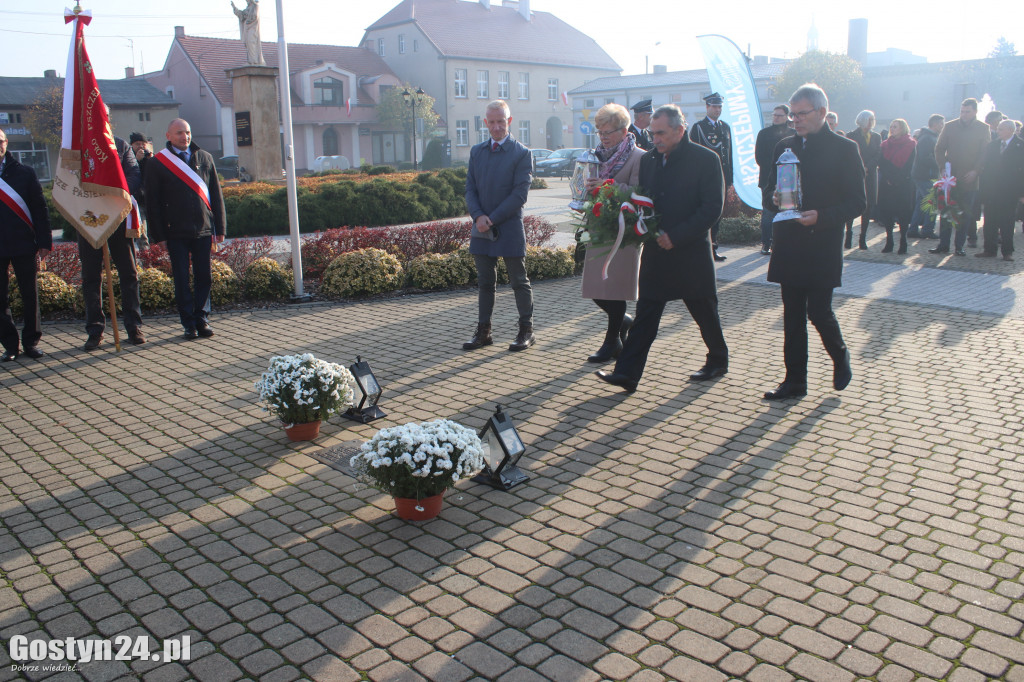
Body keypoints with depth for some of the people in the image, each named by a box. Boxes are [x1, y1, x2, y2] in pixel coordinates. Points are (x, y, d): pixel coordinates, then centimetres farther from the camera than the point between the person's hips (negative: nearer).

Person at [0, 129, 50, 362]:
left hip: (23, 245, -1)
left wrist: (44, 242, -5)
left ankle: (31, 342, 14)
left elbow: (40, 209, 2)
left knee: (30, 295, 4)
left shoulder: (24, 173, 4)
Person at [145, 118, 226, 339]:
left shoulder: (205, 158, 11)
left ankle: (202, 319, 17)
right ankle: (189, 323, 11)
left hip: (203, 230, 2)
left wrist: (220, 228, 5)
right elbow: (152, 202, 1)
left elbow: (216, 195, 11)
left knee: (204, 277, 5)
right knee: (182, 279, 3)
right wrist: (159, 235, -5)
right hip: (176, 232, -2)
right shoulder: (157, 163, 2)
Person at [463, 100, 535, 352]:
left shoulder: (521, 153, -5)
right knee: (484, 282, 11)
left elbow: (520, 194, -11)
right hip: (482, 229, 5)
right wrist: (478, 216, -10)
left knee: (519, 282, 4)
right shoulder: (476, 152, 11)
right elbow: (470, 188, 8)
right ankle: (483, 332, 19)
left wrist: (492, 219, -16)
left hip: (510, 229, -5)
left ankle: (526, 331, 14)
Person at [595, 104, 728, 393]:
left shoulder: (706, 159, -9)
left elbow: (713, 208, -14)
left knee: (705, 313, 12)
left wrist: (675, 236, -19)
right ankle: (627, 373, -3)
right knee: (645, 315, -1)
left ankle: (718, 361, 34)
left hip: (692, 253, -4)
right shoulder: (648, 159, 7)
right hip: (656, 252, 4)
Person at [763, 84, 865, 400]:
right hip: (789, 246, 5)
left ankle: (840, 356, 28)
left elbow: (857, 203, -6)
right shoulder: (784, 147, 10)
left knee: (818, 312, -4)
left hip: (822, 248, -4)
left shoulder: (844, 149, -4)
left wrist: (822, 216, -21)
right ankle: (794, 380, 17)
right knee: (792, 316, 8)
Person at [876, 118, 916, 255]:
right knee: (886, 211, 1)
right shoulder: (886, 144, 12)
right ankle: (889, 242, 8)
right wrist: (888, 178, -9)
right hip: (887, 183, 4)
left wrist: (896, 179, -13)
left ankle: (903, 242, 1)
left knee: (903, 211, -4)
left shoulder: (911, 144, 1)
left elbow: (908, 166, -5)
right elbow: (881, 163, 5)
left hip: (903, 184, -4)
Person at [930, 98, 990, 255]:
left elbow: (986, 153, 2)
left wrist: (976, 171, -11)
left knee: (966, 214, 3)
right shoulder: (949, 126, 5)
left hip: (970, 178, -1)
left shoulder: (983, 129, 3)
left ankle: (959, 246, 9)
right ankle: (943, 244, 7)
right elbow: (939, 149, 6)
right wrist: (943, 168, -7)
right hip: (950, 177, 1)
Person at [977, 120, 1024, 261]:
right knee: (990, 222, 5)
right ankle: (989, 250, 12)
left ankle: (1007, 252, 10)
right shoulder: (992, 145, 9)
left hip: (1009, 192, -3)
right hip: (991, 192, 4)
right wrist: (984, 189, 3)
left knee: (1007, 223, 2)